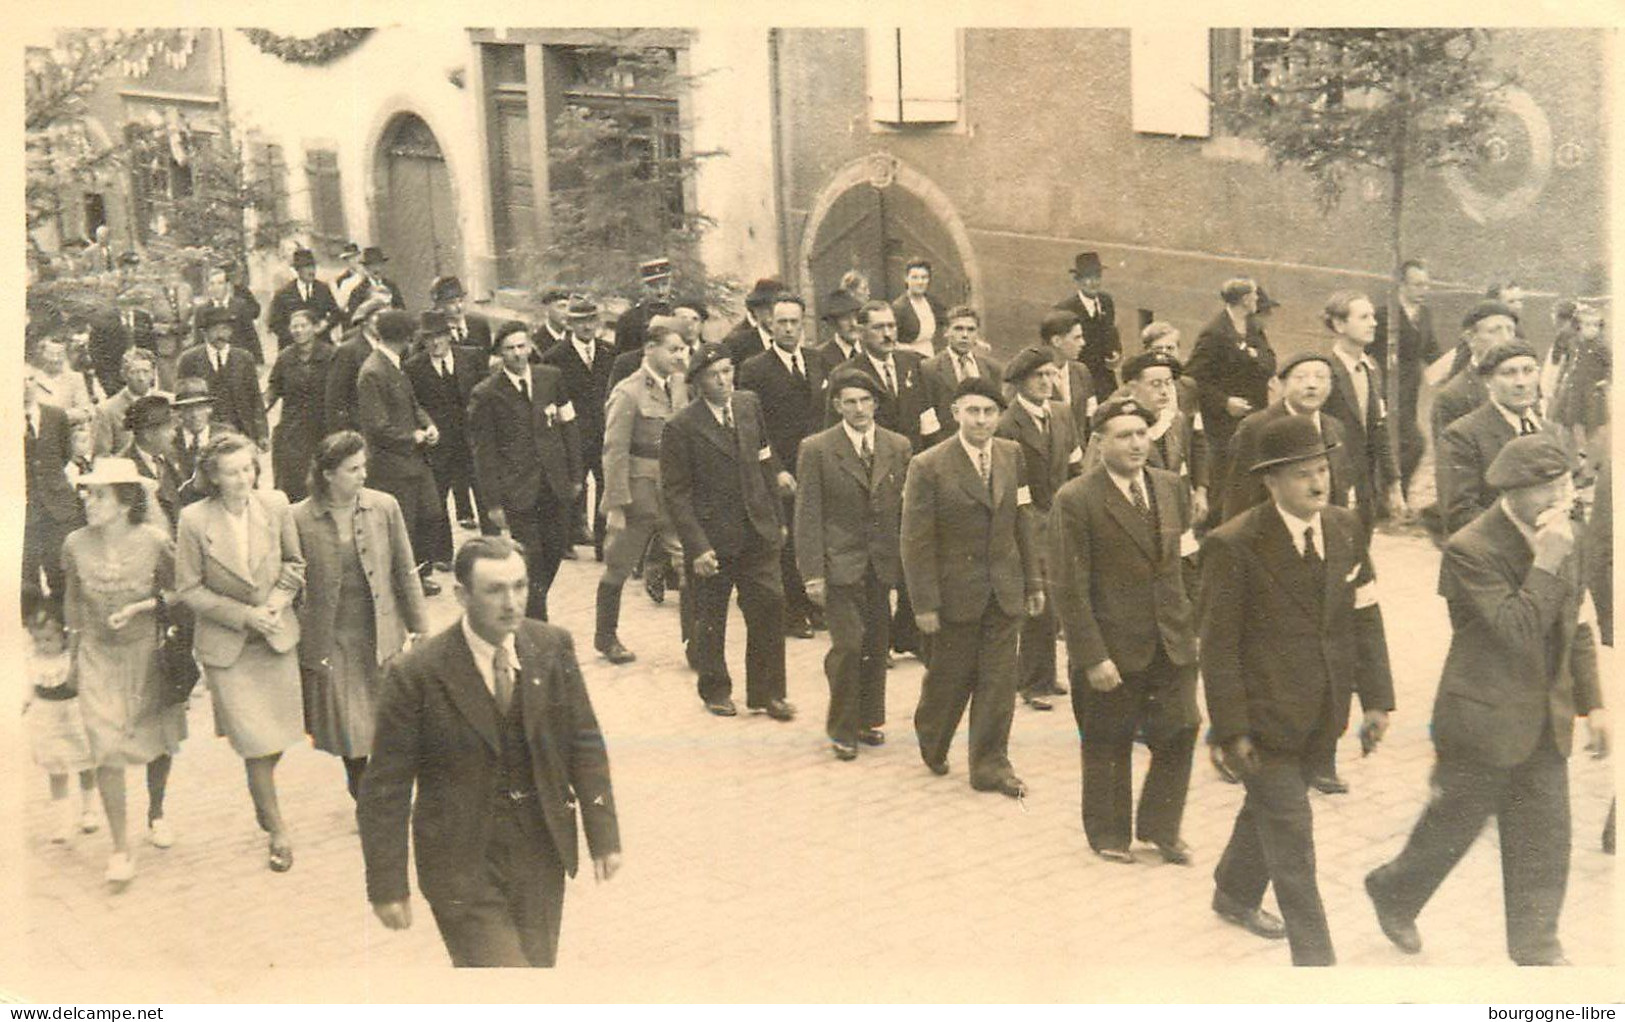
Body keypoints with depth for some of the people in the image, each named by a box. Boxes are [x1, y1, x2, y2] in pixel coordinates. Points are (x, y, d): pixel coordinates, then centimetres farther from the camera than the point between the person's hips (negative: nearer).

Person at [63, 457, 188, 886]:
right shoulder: (76, 545, -8)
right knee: (108, 751, -7)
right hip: (99, 656, 0)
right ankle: (120, 849, 1)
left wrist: (140, 606, -18)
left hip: (148, 653, 0)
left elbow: (177, 592, -2)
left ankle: (156, 814, 41)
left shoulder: (154, 541, -14)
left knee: (157, 742, 13)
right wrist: (73, 651, 12)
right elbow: (73, 599, 7)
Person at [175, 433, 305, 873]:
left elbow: (295, 562, 7)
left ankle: (261, 795, 43)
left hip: (277, 635, 3)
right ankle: (277, 829, 13)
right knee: (254, 740, -2)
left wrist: (278, 601, -10)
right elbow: (188, 588, -8)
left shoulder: (275, 504, -7)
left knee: (276, 732, 12)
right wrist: (245, 615, -15)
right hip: (226, 644, -3)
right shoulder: (194, 520, -15)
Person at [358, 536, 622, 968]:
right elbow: (385, 790, -11)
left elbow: (584, 743, 5)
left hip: (541, 850, 4)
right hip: (464, 863, -4)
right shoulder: (417, 673, -16)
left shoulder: (552, 647, -4)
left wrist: (603, 834, 2)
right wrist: (387, 887, -9)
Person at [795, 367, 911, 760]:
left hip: (883, 562, 4)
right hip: (840, 563, -4)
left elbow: (907, 508, 10)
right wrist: (812, 573, -10)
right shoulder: (816, 450, -5)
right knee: (848, 644, -9)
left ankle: (869, 719, 27)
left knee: (877, 646, 9)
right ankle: (842, 728, 7)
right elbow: (808, 516, -5)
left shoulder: (898, 447, 5)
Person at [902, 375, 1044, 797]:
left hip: (1004, 588, 4)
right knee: (950, 676, 9)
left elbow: (1023, 521, 10)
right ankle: (932, 743, 37)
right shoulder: (928, 467, -12)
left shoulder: (1012, 455, 3)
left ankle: (990, 765, 16)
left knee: (998, 679, 5)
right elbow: (916, 541, -11)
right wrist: (924, 602, -12)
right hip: (957, 589, -4)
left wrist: (1033, 581, 9)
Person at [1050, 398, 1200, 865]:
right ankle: (1109, 834, 29)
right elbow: (1067, 588, -13)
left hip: (1172, 640, 5)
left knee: (1180, 731, 4)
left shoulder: (1173, 487, 5)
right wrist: (1092, 656, -16)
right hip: (1112, 647, -4)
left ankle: (1160, 826, 26)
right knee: (1107, 744, 10)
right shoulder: (1075, 500, -13)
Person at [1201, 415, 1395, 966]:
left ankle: (1235, 895, 48)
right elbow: (1218, 645, -14)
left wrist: (1377, 698, 1)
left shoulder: (1345, 528, 1)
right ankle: (1314, 955, 8)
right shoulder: (1233, 546, -17)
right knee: (1290, 834, -1)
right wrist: (1230, 730, -15)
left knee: (1269, 807, 24)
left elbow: (1365, 618, 5)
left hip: (1318, 713, 6)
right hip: (1265, 715, -6)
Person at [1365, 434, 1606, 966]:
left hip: (1545, 722, 6)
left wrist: (1591, 701, 11)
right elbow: (1515, 631, -28)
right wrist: (1547, 562, -28)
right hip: (1484, 720, -6)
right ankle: (1394, 891, 36)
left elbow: (1575, 628, 14)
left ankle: (1536, 946, 21)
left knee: (1544, 841, 8)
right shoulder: (1470, 550, -21)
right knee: (1452, 826, 11)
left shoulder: (1561, 539, 3)